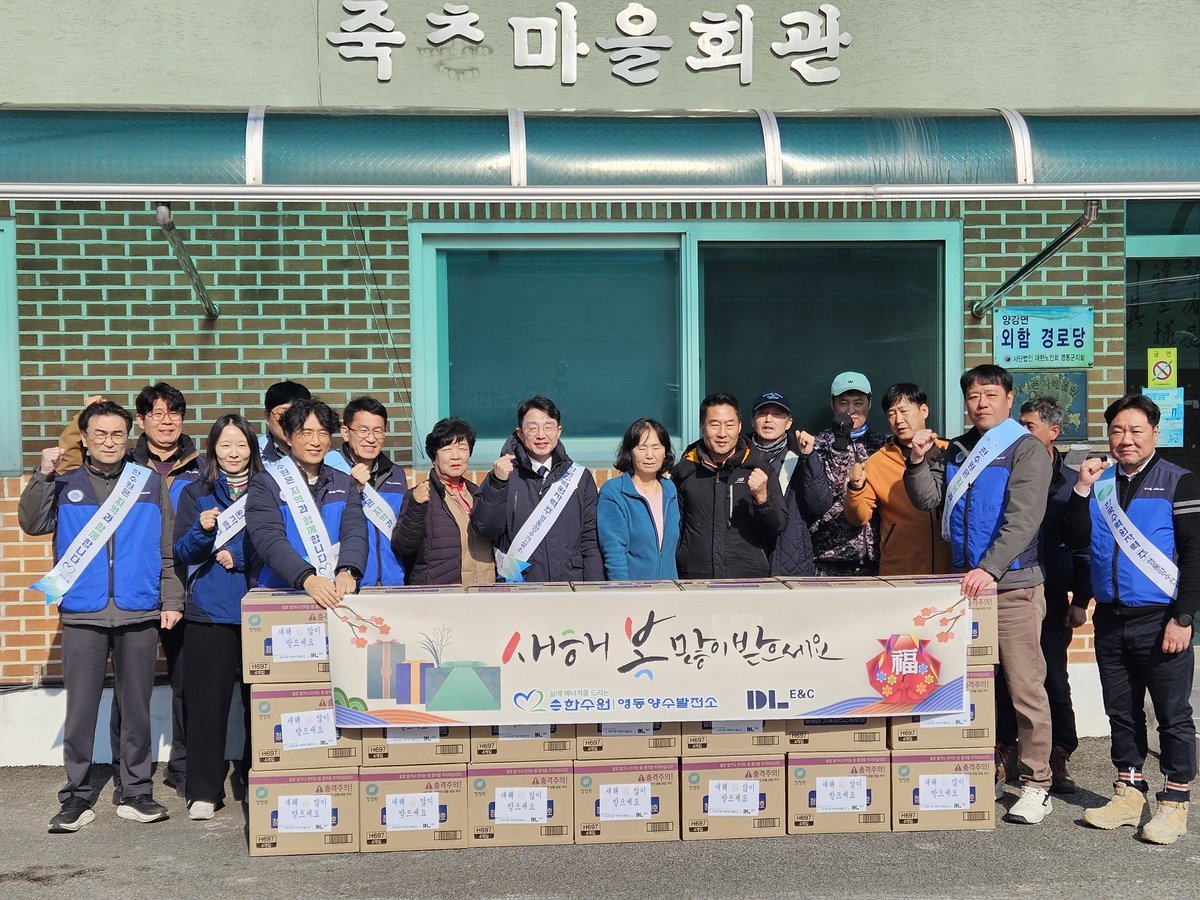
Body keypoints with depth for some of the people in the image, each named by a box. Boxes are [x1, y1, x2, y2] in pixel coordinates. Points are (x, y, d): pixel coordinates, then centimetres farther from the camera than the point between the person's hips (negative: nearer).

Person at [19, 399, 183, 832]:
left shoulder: (150, 483, 8)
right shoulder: (66, 485, 9)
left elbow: (168, 548, 8)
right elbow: (32, 524, -5)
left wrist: (172, 600, 2)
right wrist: (43, 475, -15)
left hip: (140, 614, 0)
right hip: (82, 615, 0)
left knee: (136, 707, 7)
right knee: (80, 708, 2)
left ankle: (135, 792, 17)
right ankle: (77, 796, 12)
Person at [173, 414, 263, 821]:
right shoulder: (195, 494, 9)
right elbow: (181, 552, 4)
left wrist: (238, 558, -8)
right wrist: (202, 530, -15)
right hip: (209, 611, 0)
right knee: (207, 700, -1)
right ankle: (203, 791, 8)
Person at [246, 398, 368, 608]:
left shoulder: (345, 484, 15)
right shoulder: (264, 485, 4)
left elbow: (355, 533, 1)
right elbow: (270, 541, -10)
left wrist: (348, 572, -20)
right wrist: (307, 579, -26)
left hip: (339, 597, 2)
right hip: (281, 596, -2)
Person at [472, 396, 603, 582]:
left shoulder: (580, 478, 11)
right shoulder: (504, 475, 8)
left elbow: (591, 542, 9)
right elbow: (487, 529, -2)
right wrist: (497, 483, -14)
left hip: (571, 583, 1)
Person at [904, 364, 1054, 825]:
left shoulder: (1026, 450, -4)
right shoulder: (956, 451, 14)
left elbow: (1023, 519, -15)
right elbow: (927, 499, 8)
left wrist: (990, 568, -25)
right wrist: (918, 462, -8)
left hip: (1013, 585, -5)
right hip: (966, 583, 6)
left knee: (1025, 688, -2)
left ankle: (1036, 785, 7)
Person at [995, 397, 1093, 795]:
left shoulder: (1071, 483, 4)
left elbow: (1084, 545, 4)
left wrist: (1080, 600, 0)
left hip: (1052, 598, -1)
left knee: (1054, 680, 4)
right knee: (1005, 679, 5)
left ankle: (1059, 758, 15)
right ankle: (1004, 752, 17)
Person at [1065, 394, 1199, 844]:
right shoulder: (1099, 482, 10)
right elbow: (1075, 540, 4)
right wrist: (1082, 489, -8)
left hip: (1160, 619, -5)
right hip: (1110, 620, 5)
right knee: (1122, 712, 13)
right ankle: (1130, 793, 25)